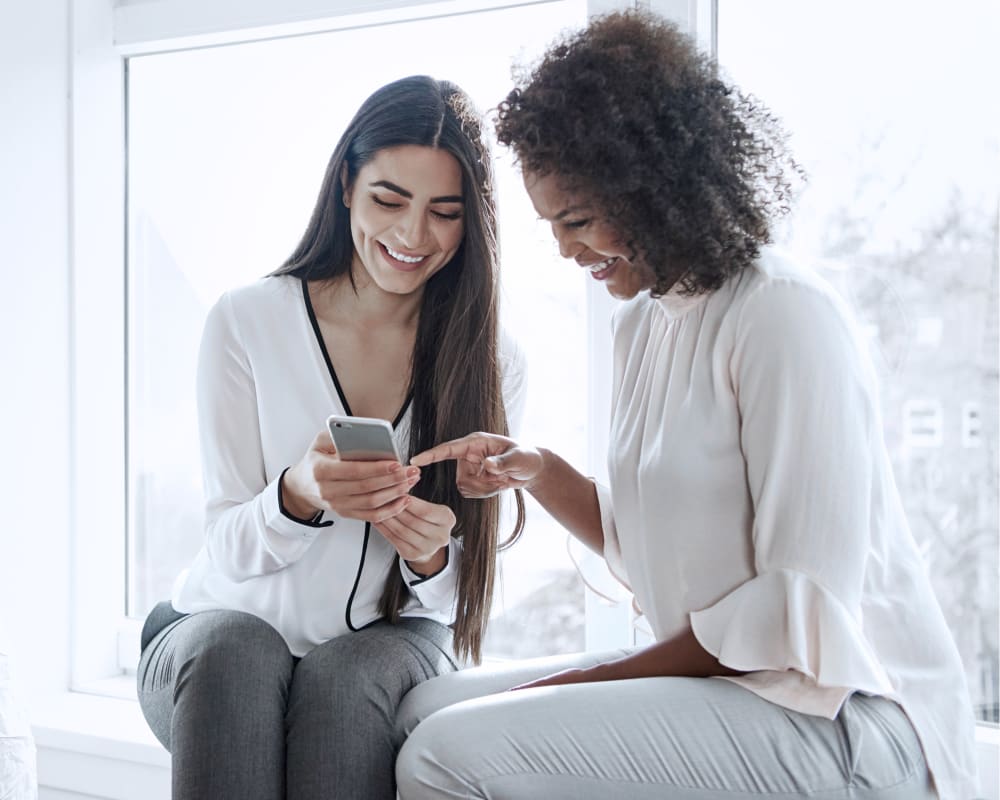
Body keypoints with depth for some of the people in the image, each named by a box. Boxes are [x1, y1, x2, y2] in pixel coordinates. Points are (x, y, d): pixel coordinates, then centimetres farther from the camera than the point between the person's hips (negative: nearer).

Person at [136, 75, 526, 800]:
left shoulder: (491, 360, 0)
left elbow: (462, 596, 2)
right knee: (235, 649, -34)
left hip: (392, 642, 1)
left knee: (344, 679, -33)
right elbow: (232, 553, -7)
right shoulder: (246, 323, -5)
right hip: (224, 632, 0)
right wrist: (300, 495, -30)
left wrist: (431, 556, -23)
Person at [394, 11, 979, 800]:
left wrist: (599, 677, -12)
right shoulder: (645, 318, 12)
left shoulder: (785, 313, -16)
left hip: (839, 714, -9)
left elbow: (808, 610, -19)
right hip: (712, 677, 9)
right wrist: (539, 472, 0)